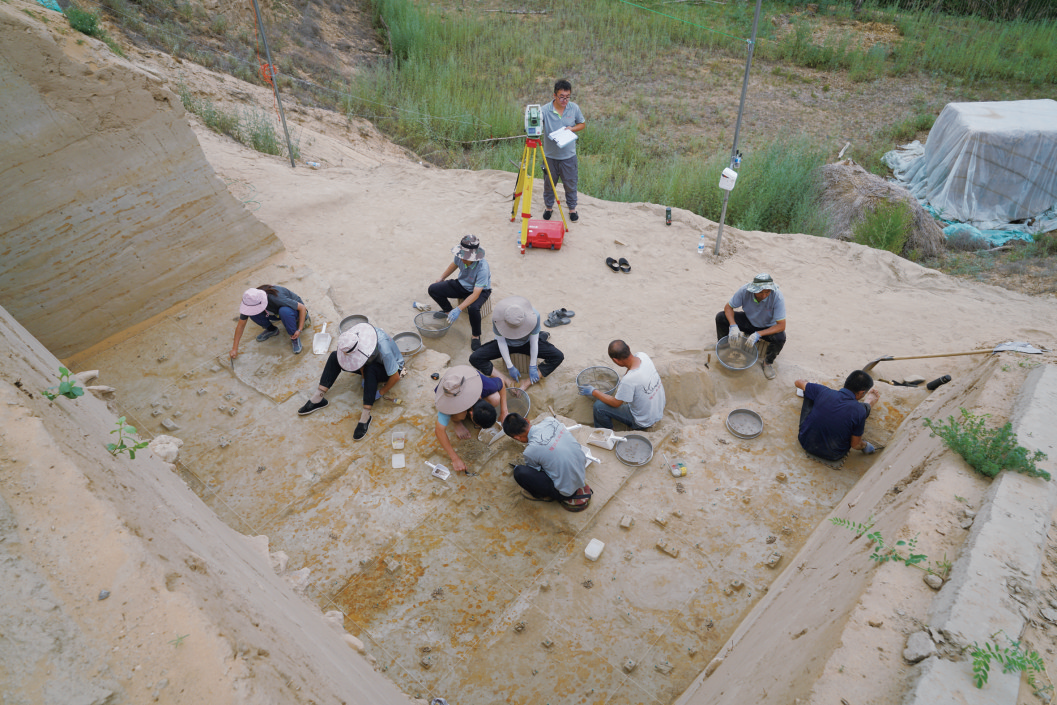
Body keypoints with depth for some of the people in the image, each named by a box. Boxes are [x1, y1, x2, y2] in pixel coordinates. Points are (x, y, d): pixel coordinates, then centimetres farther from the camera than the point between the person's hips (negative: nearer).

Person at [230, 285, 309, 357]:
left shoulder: (277, 299, -39)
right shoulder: (251, 301, -23)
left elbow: (302, 307, -29)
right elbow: (241, 324, -11)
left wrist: (299, 330, -32)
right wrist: (235, 348, -10)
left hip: (295, 310, -5)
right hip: (276, 312, 5)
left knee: (284, 311, -40)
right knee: (253, 314, -20)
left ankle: (294, 338, -17)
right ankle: (271, 329, 7)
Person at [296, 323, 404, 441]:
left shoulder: (384, 350, -41)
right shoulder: (355, 336, -24)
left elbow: (395, 377, -30)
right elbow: (359, 359, -4)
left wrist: (380, 392, -18)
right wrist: (365, 379, -8)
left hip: (391, 368, -6)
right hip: (372, 362, 6)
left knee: (370, 368, -40)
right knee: (335, 356, -10)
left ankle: (365, 417, -35)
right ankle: (318, 399, -11)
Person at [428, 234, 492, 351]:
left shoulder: (482, 268, -38)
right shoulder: (460, 256, -21)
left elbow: (476, 294, -37)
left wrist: (458, 309, -44)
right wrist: (441, 278, 14)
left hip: (480, 290, -6)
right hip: (462, 284, 6)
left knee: (473, 308, -39)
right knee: (433, 289, -8)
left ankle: (476, 335, -9)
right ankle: (448, 311, 22)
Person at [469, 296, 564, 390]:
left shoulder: (534, 316, -33)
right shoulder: (497, 318, -34)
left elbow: (534, 341, -23)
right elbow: (501, 342, -21)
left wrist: (533, 367, -19)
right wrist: (510, 367, -19)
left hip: (526, 343, 0)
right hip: (507, 344, 0)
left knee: (558, 356, -20)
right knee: (474, 358, -20)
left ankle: (527, 383, -22)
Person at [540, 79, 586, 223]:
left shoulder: (574, 108, -6)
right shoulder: (545, 110, -15)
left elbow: (582, 124, 8)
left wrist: (572, 128, -12)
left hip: (569, 156, 1)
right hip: (550, 156, -1)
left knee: (570, 184, 13)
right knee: (549, 184, 16)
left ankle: (572, 208, 34)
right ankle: (548, 207, 39)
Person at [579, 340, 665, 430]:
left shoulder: (629, 380, -36)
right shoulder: (642, 356, -15)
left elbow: (616, 403, -18)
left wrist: (593, 392, -7)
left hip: (644, 422, -8)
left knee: (599, 406, -6)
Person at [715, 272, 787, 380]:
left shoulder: (777, 297, -32)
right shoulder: (744, 291, -27)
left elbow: (781, 326, -30)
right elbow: (728, 307, -14)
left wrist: (758, 334, -41)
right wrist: (733, 326, -33)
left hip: (767, 328, -2)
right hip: (748, 321, 2)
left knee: (780, 338, -34)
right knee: (720, 317, -20)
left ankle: (768, 361, -1)